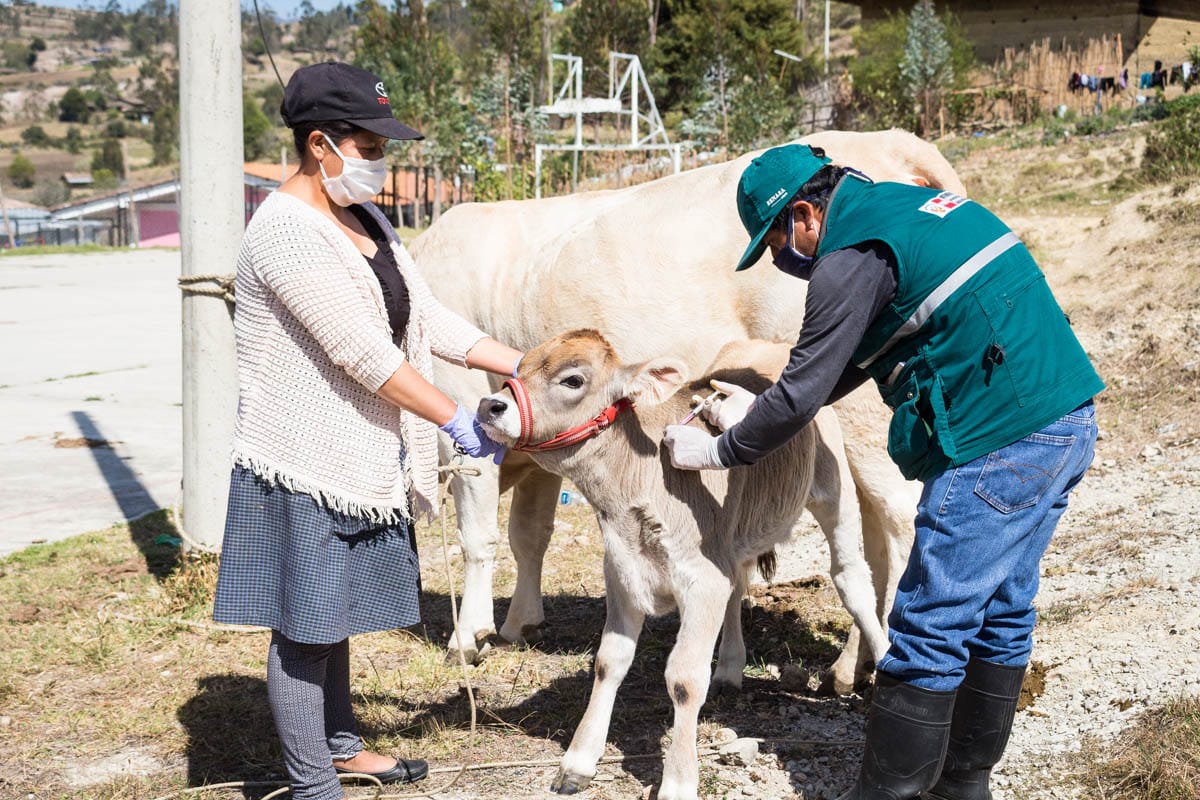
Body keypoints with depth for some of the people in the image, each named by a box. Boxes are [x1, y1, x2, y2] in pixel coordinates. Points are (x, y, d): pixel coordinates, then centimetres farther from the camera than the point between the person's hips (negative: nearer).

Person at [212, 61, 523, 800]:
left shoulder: (364, 220, 10)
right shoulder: (286, 230, -19)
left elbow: (428, 318, 11)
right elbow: (363, 352, -22)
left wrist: (521, 365, 3)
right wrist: (456, 421, -19)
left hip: (359, 460, 9)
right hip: (305, 466, -9)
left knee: (334, 614, 22)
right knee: (304, 627, 3)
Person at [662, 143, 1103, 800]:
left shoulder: (851, 258, -11)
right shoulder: (907, 205, 19)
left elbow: (803, 394, -8)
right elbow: (853, 357, 26)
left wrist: (717, 451, 6)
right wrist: (757, 410, 24)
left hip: (1000, 444, -10)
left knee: (929, 631, -2)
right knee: (999, 612, 18)